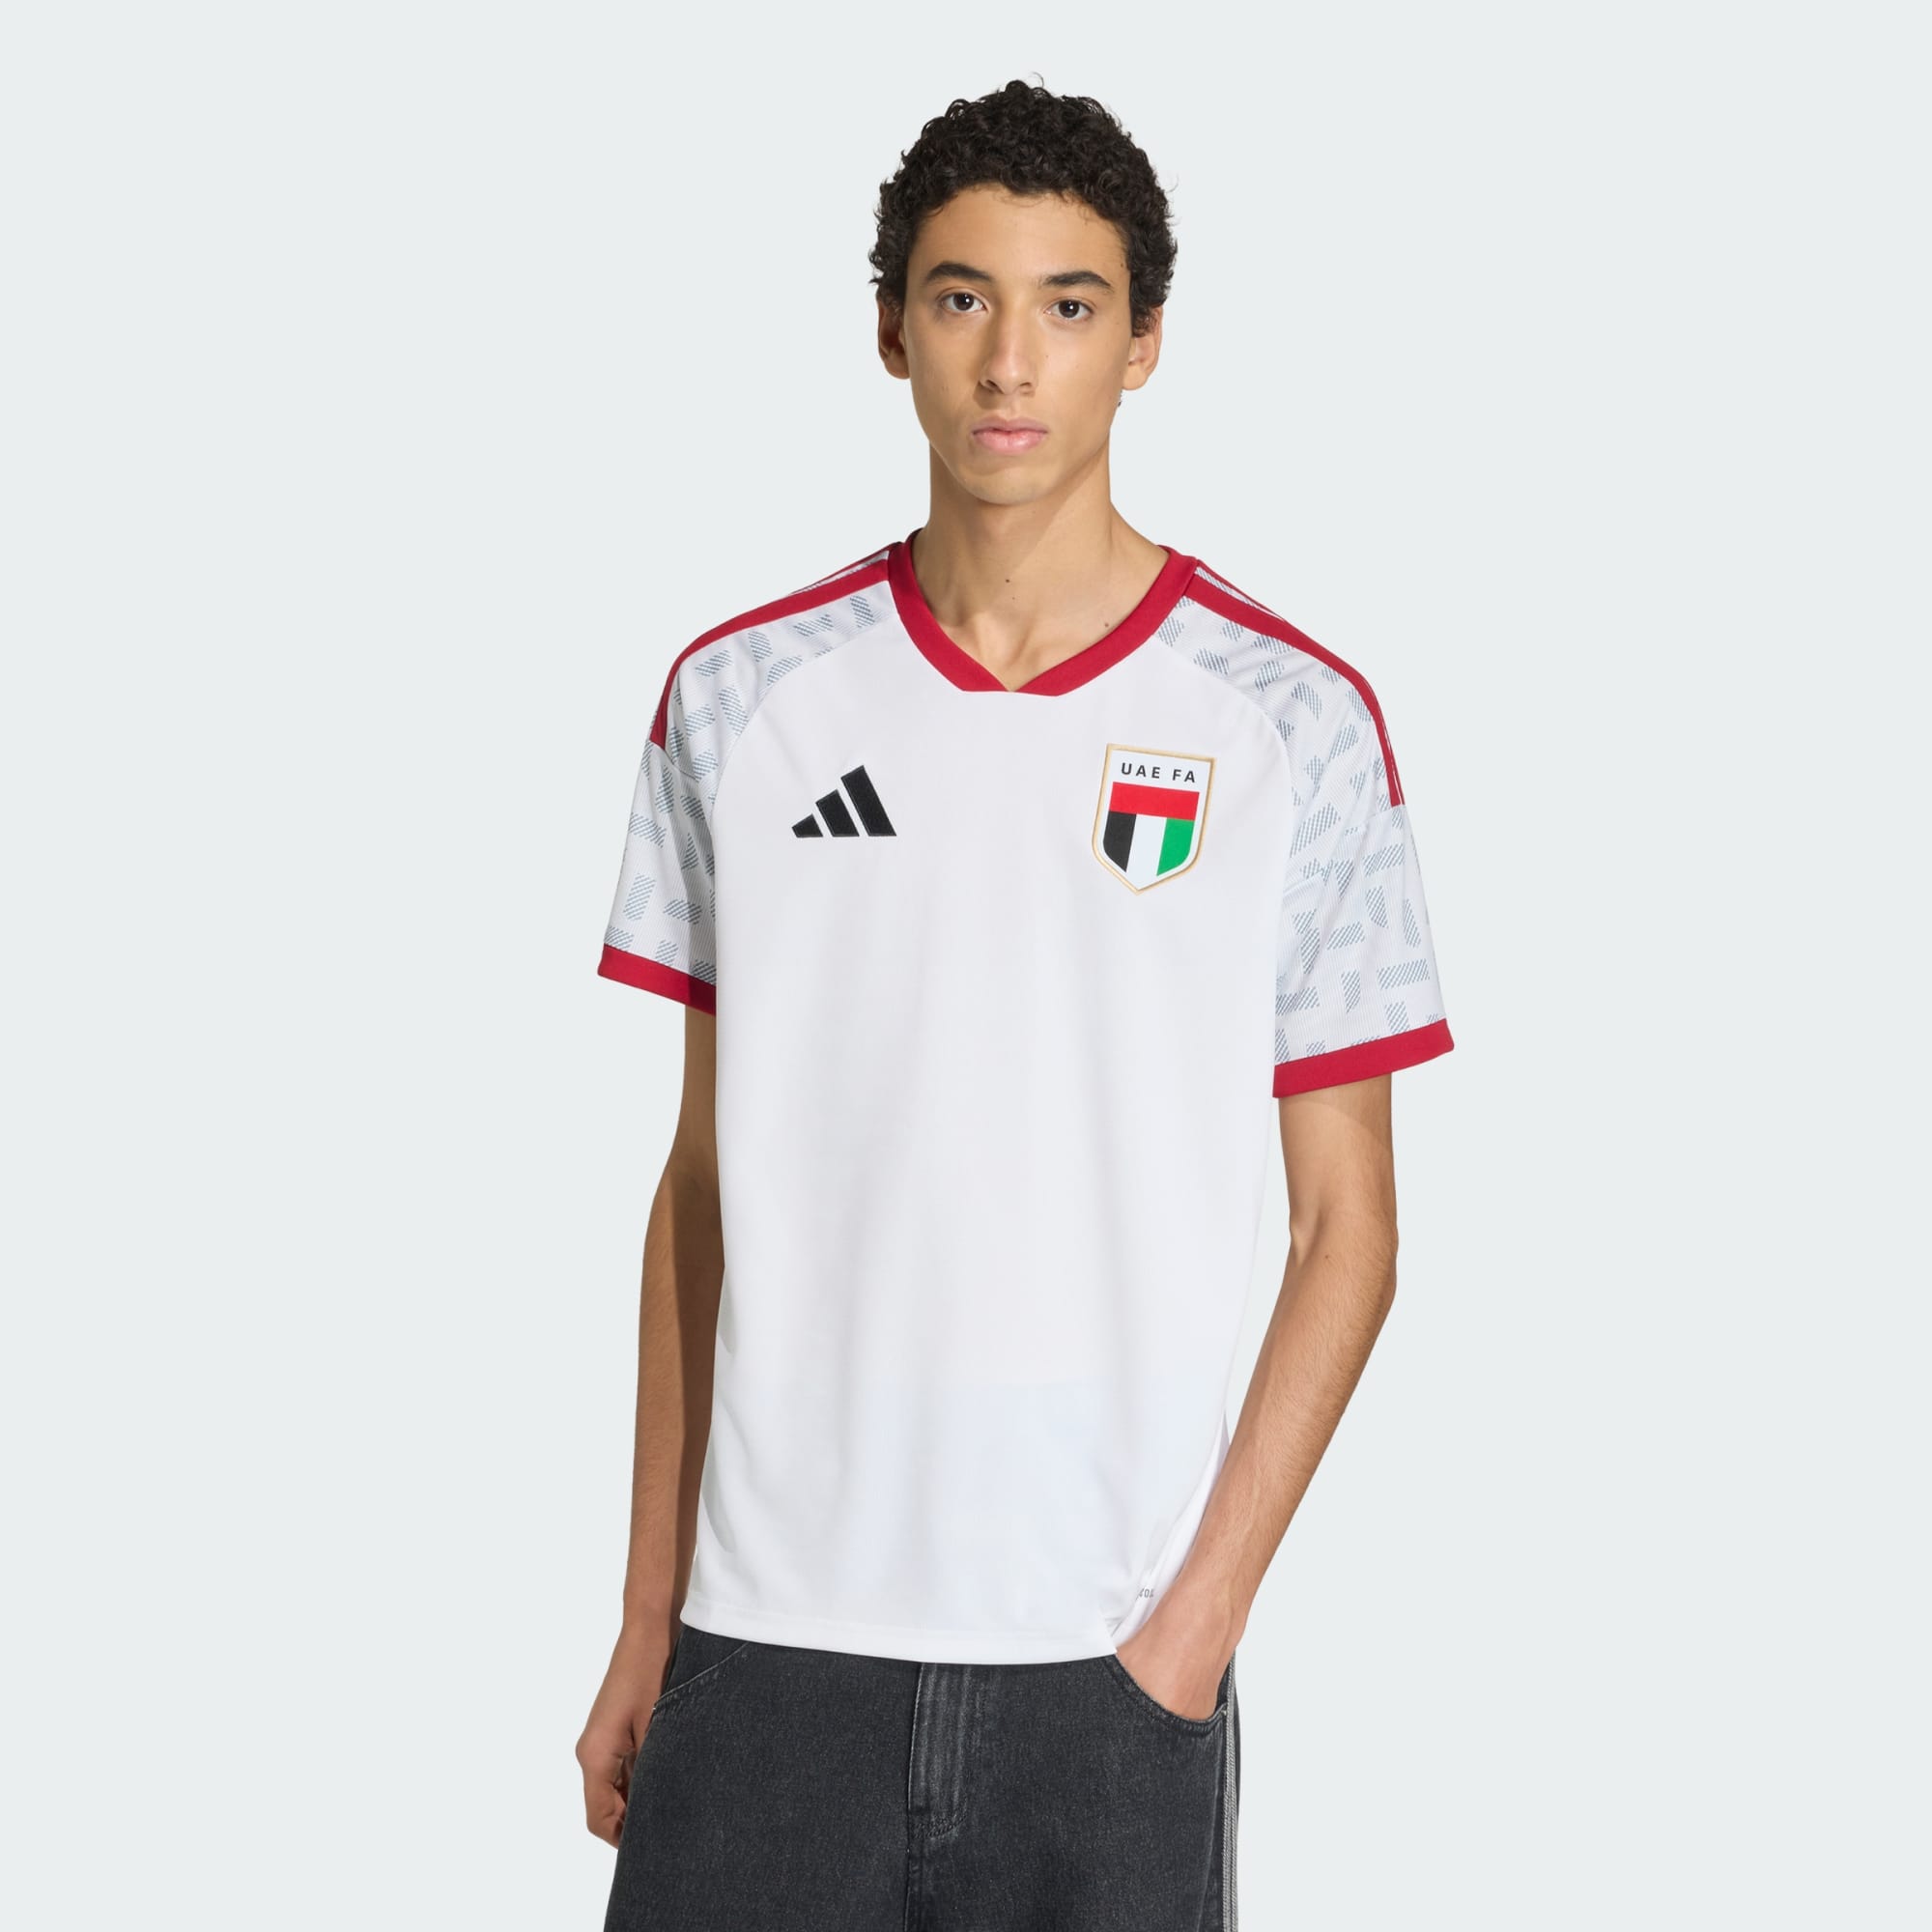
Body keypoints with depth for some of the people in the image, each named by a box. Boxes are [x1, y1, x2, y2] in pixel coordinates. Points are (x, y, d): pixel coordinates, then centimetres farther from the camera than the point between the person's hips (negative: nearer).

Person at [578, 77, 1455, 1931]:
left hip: (1107, 1658, -1)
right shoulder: (742, 694, 5)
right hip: (769, 1640, 2)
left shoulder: (1292, 721, -1)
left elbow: (1346, 1227, 1)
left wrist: (1199, 1616, -7)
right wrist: (647, 1625, 7)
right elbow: (705, 1177, 9)